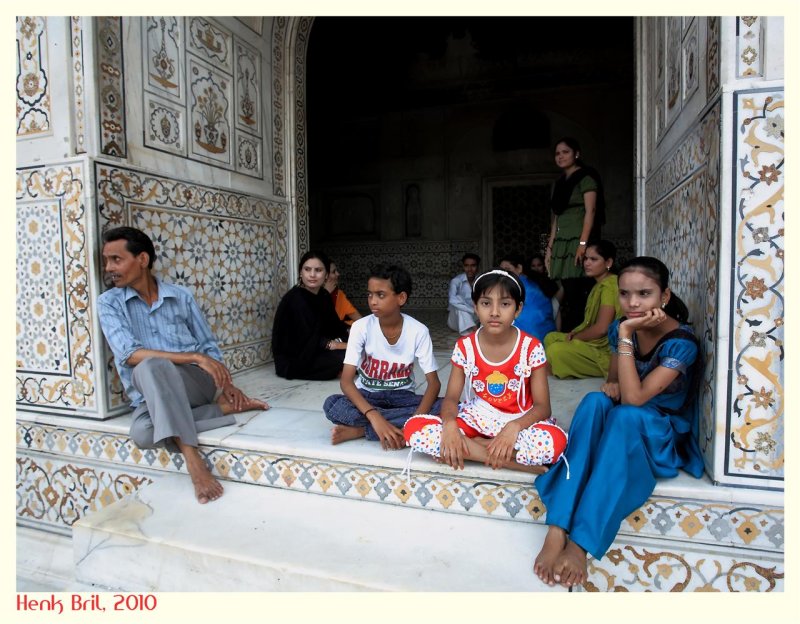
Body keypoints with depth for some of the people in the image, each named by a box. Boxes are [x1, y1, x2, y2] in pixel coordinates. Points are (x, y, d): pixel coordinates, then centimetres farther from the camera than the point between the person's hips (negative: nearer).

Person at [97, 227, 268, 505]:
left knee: (151, 367, -34)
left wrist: (226, 384, -4)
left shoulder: (181, 296, 8)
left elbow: (209, 345, 13)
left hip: (195, 383, 0)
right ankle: (224, 408, -19)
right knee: (142, 431, -35)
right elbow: (130, 354, -13)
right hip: (150, 396, 0)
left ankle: (192, 459, -33)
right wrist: (195, 357, -20)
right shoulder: (109, 302, 3)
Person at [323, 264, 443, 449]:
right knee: (332, 405, -31)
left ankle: (359, 430, -24)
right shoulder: (361, 327, -16)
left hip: (402, 397, 1)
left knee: (443, 408, -30)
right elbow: (346, 381, -22)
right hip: (367, 396, -1)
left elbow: (434, 382, -16)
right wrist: (374, 417, -38)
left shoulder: (418, 331, -15)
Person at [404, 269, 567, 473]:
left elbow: (542, 406, -10)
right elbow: (451, 397, -3)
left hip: (518, 422, -2)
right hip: (477, 418, 2)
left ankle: (473, 445, -16)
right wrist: (450, 424, -28)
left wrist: (514, 427, -30)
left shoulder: (531, 348, -10)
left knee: (554, 441, -37)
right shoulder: (465, 347, -5)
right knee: (414, 428, -24)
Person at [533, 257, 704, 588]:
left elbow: (634, 398, -29)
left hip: (663, 437, -4)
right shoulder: (622, 327, -3)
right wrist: (612, 386, -14)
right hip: (618, 427, 4)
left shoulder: (681, 342, -19)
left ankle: (580, 543, -38)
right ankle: (556, 531, -39)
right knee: (596, 401, -31)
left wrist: (626, 334, -30)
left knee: (626, 414, -37)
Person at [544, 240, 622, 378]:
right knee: (551, 338, 11)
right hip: (595, 342, 11)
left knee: (556, 351, -26)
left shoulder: (609, 285, -17)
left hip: (605, 350, -11)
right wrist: (574, 333, -1)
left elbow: (601, 328, -23)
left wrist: (574, 337, -8)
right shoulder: (599, 284, 14)